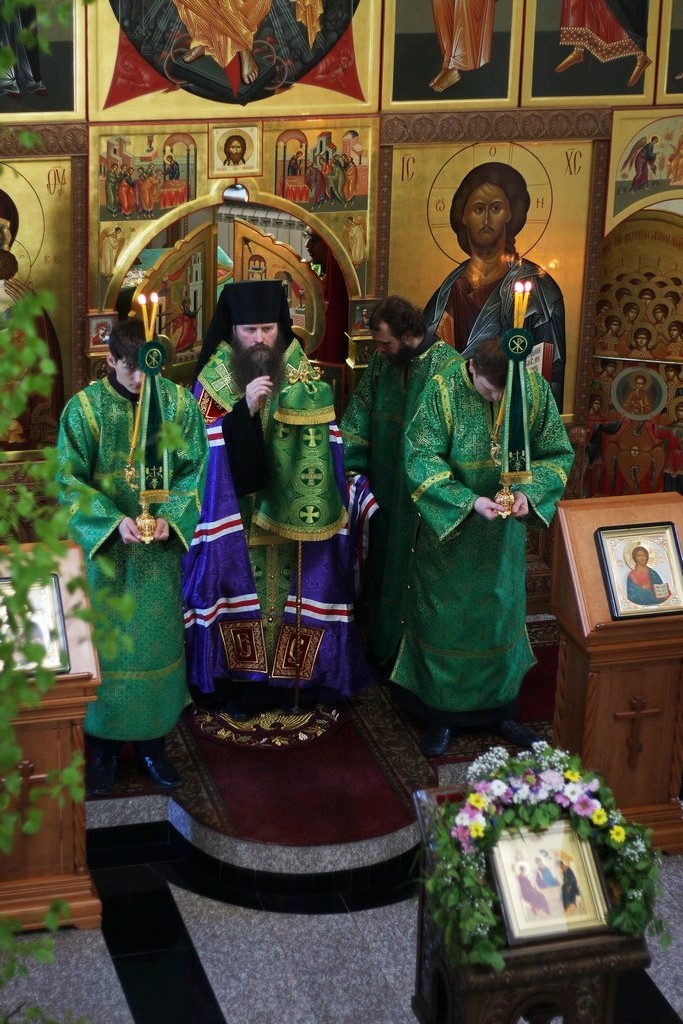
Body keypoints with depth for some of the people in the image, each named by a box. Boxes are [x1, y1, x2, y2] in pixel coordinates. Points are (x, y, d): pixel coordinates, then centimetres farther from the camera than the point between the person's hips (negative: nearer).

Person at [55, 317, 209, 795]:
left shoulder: (179, 403, -5)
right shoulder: (85, 408, -11)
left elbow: (194, 470, 0)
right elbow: (70, 481, -9)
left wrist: (170, 516, -17)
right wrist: (114, 521, -22)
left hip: (161, 546, 2)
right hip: (103, 545, -2)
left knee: (157, 641, 10)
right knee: (103, 643, 6)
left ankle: (153, 741, 26)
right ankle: (103, 748, 20)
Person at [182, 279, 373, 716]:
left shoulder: (304, 376, -1)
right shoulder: (215, 379, -5)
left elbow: (321, 450, -2)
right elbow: (208, 448, -14)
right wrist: (244, 410, -27)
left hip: (292, 517, 2)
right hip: (235, 517, -1)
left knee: (289, 590, 7)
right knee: (240, 589, 1)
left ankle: (289, 678, 21)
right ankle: (241, 683, 12)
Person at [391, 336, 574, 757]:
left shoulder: (535, 390, -12)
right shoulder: (444, 390, -20)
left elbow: (558, 454, -3)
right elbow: (421, 458, -19)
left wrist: (530, 492, -22)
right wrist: (468, 501, -29)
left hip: (505, 531, 3)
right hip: (448, 526, -3)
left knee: (503, 616, 14)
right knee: (444, 619, 8)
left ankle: (501, 710, 31)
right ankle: (440, 717, 23)